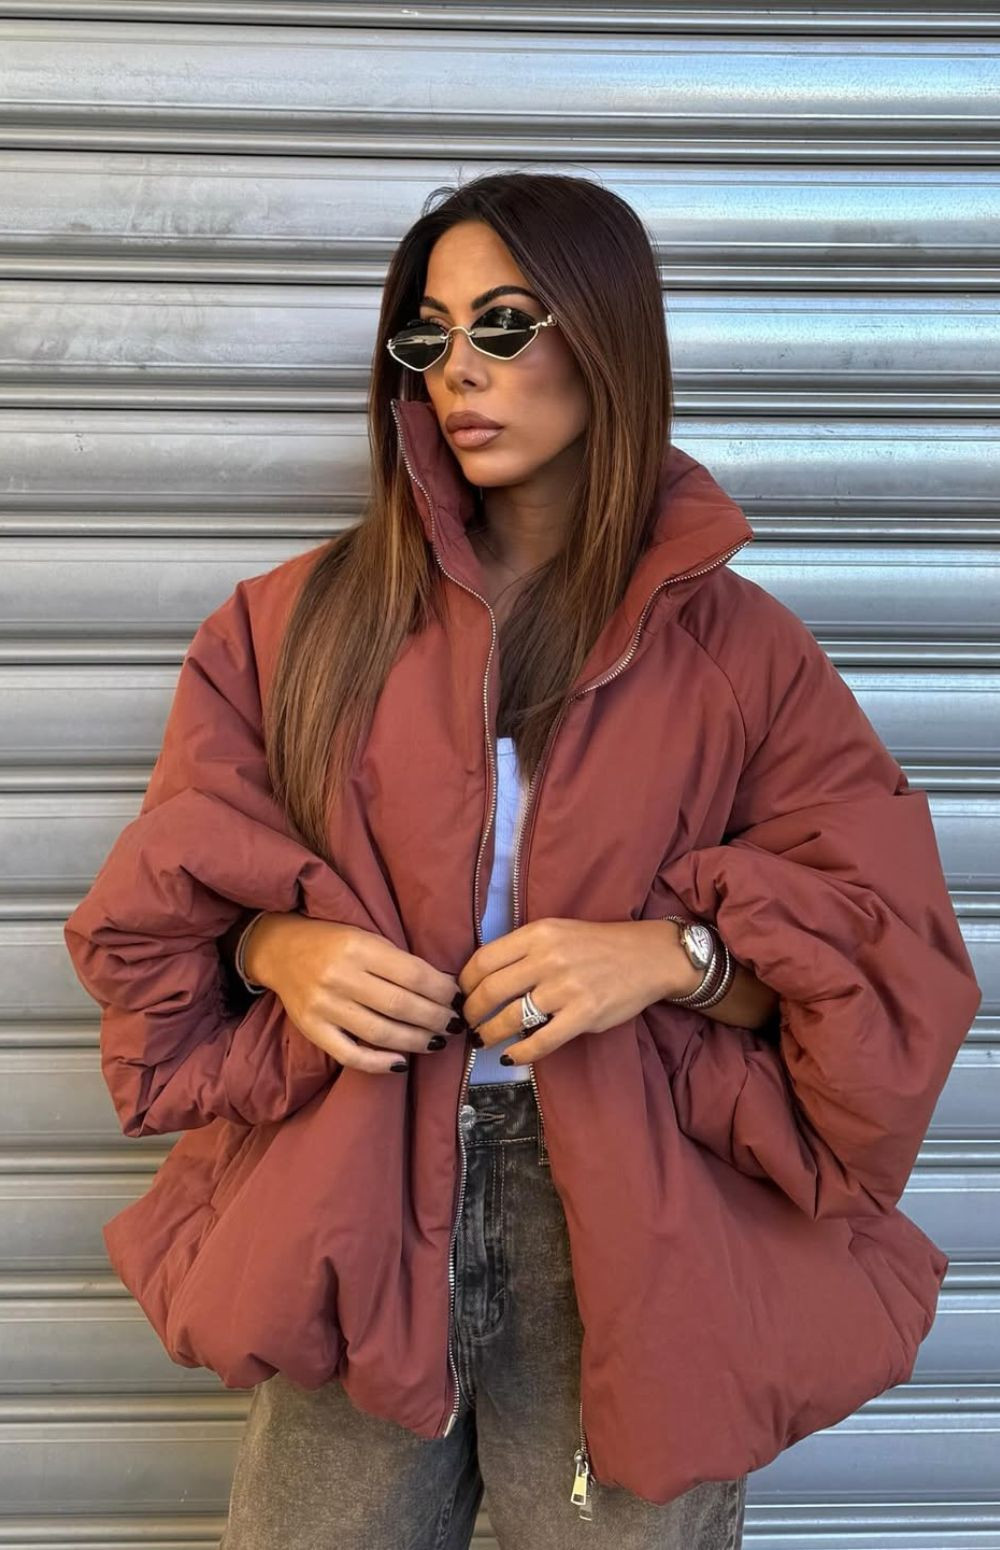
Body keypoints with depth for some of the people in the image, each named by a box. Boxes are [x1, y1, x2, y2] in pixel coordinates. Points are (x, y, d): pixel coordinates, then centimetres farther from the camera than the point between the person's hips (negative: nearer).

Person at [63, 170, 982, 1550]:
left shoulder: (736, 648, 0)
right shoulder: (307, 619, 6)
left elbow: (885, 957, -2)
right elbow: (168, 891, 8)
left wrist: (673, 954, -19)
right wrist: (275, 945, -13)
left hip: (629, 1228, -1)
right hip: (350, 1210, 2)